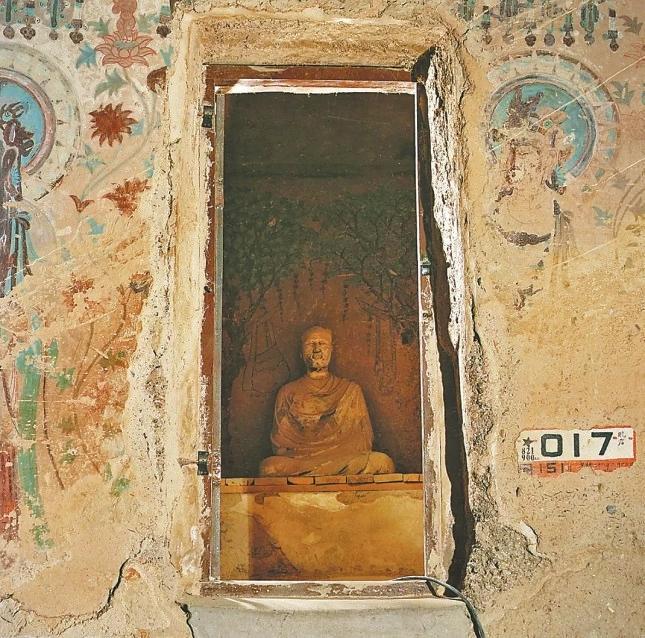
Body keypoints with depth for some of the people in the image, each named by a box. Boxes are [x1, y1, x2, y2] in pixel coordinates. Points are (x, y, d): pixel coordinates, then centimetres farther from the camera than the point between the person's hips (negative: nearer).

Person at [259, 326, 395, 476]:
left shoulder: (351, 390, 16)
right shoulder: (288, 392, 15)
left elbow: (364, 440, 12)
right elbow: (280, 443, 10)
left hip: (346, 463, 0)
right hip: (299, 463, 0)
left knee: (382, 462, -30)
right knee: (269, 466, -32)